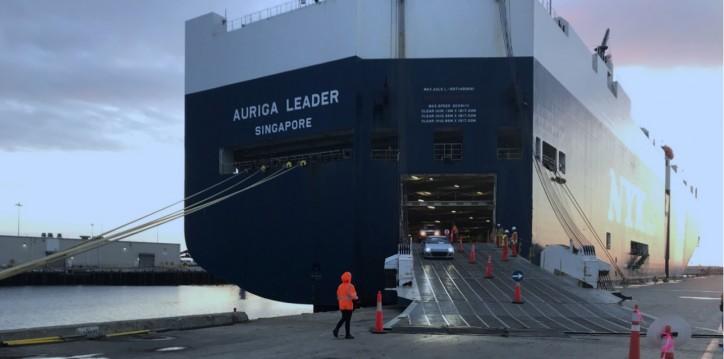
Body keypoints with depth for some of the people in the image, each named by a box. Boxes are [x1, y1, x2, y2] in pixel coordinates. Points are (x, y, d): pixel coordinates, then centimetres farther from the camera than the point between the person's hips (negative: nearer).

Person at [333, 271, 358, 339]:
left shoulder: (340, 286, 8)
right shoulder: (350, 286, -14)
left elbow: (338, 296, 14)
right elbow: (353, 296, -22)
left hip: (342, 305, 7)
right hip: (349, 305, -6)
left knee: (343, 318, 18)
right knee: (347, 320, 0)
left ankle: (336, 329, 2)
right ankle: (347, 335, 5)